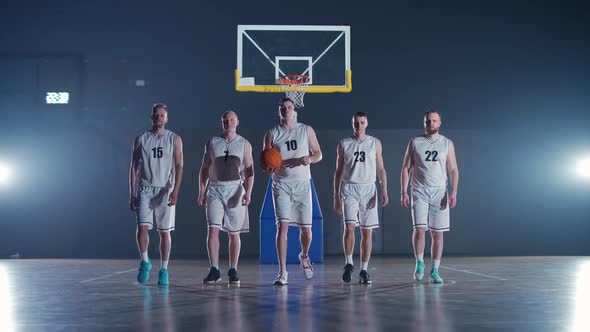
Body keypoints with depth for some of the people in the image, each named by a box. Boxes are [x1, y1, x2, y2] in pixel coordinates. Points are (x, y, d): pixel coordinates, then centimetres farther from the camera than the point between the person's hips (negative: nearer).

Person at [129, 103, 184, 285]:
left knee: (165, 231, 2)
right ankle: (145, 262, 6)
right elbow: (134, 167, 7)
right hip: (145, 189, 1)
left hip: (165, 190, -1)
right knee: (142, 226, -14)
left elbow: (179, 166, -3)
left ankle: (164, 270, 10)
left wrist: (175, 190, -15)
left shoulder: (174, 139, 3)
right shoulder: (141, 139, 7)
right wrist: (132, 194, 1)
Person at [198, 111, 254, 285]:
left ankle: (233, 271, 13)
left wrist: (248, 192, -12)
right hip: (215, 189, 0)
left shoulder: (244, 144, 5)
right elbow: (204, 169, 10)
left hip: (235, 189, 0)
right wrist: (201, 192, 2)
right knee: (212, 230, -11)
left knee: (234, 233, 4)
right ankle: (214, 270, -8)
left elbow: (249, 171, 1)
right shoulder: (212, 143, 8)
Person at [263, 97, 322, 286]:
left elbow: (318, 154, 9)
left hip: (302, 184, 1)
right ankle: (282, 272, -11)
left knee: (306, 229, 4)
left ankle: (304, 256, 37)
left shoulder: (306, 130, 6)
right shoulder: (272, 134, 4)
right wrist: (270, 168, -17)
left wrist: (309, 159, -14)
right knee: (282, 226, -13)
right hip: (281, 184, -1)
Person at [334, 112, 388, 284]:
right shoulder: (343, 144, 7)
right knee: (349, 227, -15)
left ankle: (364, 270, 8)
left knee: (367, 231, 1)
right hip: (349, 189, -1)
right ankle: (349, 264, 3)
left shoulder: (375, 143, 8)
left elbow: (380, 169, 8)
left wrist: (384, 191, -4)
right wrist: (336, 196, 4)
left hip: (368, 189, 1)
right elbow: (338, 171, 9)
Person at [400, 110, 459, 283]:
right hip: (419, 192, -1)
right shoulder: (414, 142, 4)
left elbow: (453, 170, 5)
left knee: (437, 233, 1)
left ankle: (435, 271, 9)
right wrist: (404, 192, -4)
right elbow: (406, 168, 4)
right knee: (419, 228, -14)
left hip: (440, 192, 1)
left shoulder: (447, 144, 6)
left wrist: (453, 192, -8)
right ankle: (419, 263, 6)